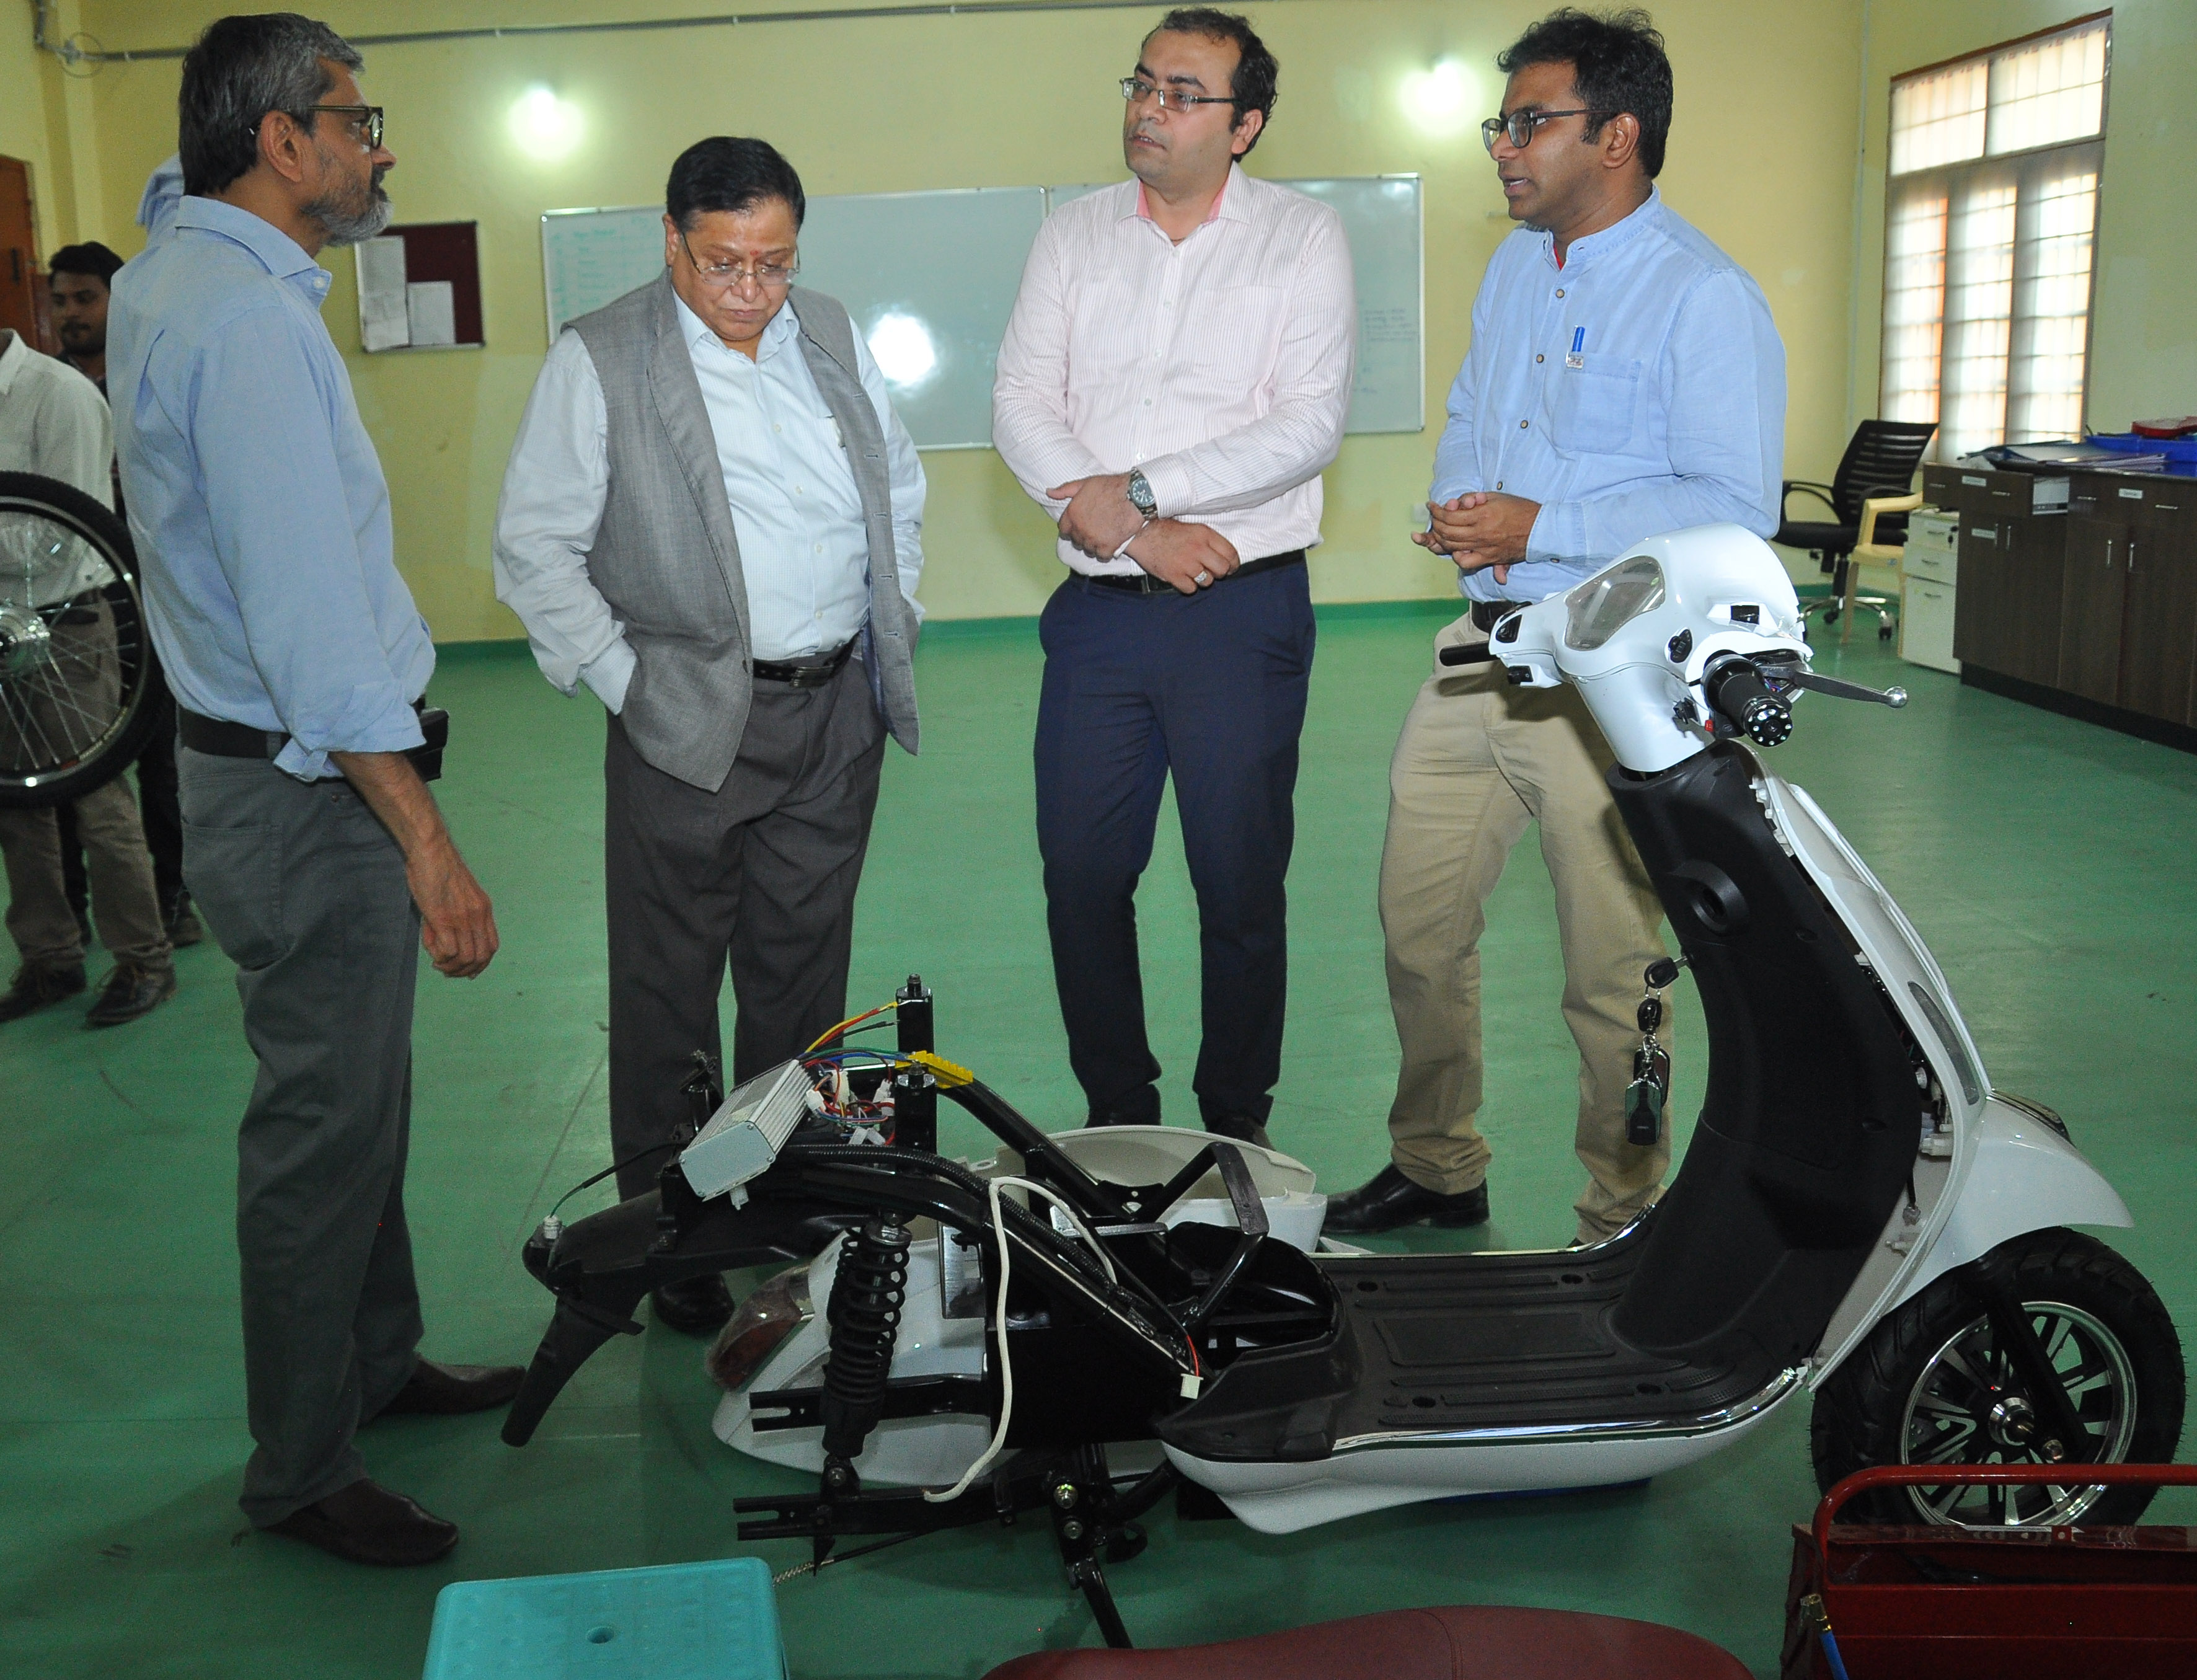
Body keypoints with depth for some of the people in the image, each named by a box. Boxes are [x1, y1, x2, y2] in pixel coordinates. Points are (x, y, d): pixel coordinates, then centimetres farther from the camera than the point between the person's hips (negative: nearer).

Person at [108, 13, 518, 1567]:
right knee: (326, 1126, 1)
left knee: (361, 1092, 21)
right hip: (309, 793, -10)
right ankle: (303, 1473, 15)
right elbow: (309, 615, -27)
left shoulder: (171, 274, 9)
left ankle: (378, 1362, 37)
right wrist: (427, 842, -26)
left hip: (287, 774, 10)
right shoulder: (248, 320, -22)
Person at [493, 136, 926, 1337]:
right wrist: (624, 685, -10)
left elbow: (902, 488, 21)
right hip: (689, 726, -4)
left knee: (805, 980, 14)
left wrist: (884, 634, 13)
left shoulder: (833, 339, 10)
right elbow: (535, 549, -6)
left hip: (838, 714, 5)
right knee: (668, 996, 4)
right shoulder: (598, 360, -5)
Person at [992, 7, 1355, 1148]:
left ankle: (1236, 1122, 22)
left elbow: (1310, 424, -10)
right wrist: (1131, 531, -13)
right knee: (1080, 874, 7)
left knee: (1241, 883, 5)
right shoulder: (1073, 236, 10)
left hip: (1243, 613, -3)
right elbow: (1021, 406, 1)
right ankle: (1116, 1117, 24)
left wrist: (1137, 489, -15)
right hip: (1099, 612, 3)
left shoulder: (1302, 238, 1)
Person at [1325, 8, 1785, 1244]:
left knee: (1610, 975, 2)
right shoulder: (1515, 267, 15)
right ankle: (1437, 1168, 32)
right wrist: (1457, 504, 4)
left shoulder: (1704, 297, -11)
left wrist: (1540, 527, -20)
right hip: (1483, 651, 8)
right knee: (1418, 922, 13)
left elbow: (1735, 510, -18)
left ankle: (1625, 1226, 19)